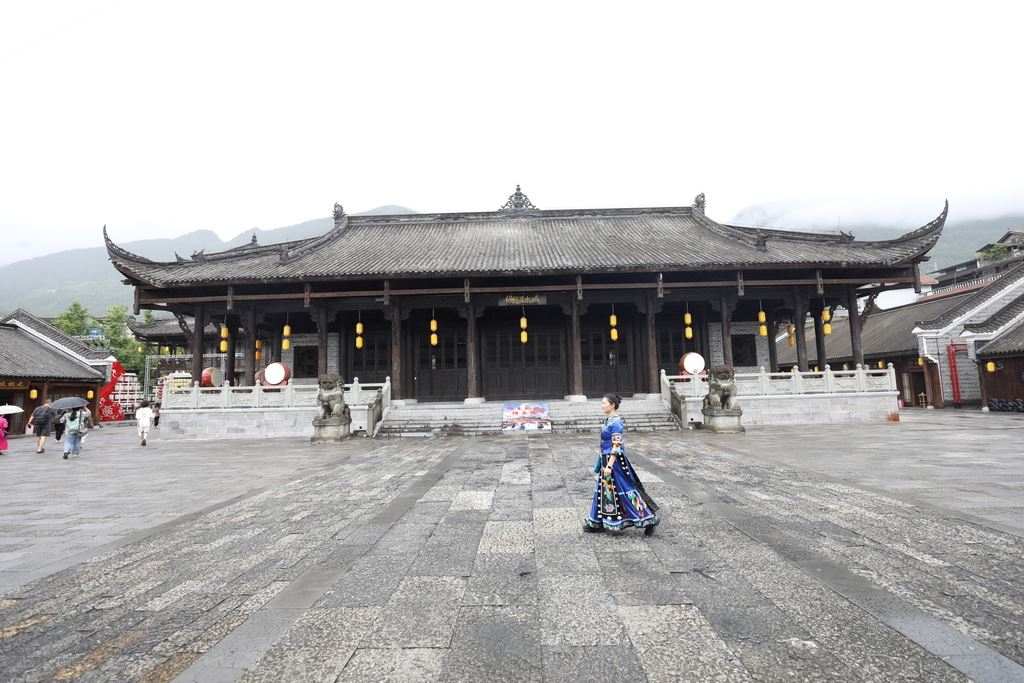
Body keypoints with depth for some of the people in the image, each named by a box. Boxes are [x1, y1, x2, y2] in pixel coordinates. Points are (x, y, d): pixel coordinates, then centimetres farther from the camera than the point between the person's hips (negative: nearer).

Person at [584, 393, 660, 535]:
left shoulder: (615, 423, -18)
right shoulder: (608, 420, 10)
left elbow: (617, 447, -21)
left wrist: (609, 466, -24)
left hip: (614, 461, -10)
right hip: (606, 459, 10)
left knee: (624, 491, -3)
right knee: (604, 490, 14)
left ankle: (649, 519, 7)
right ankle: (598, 523, 24)